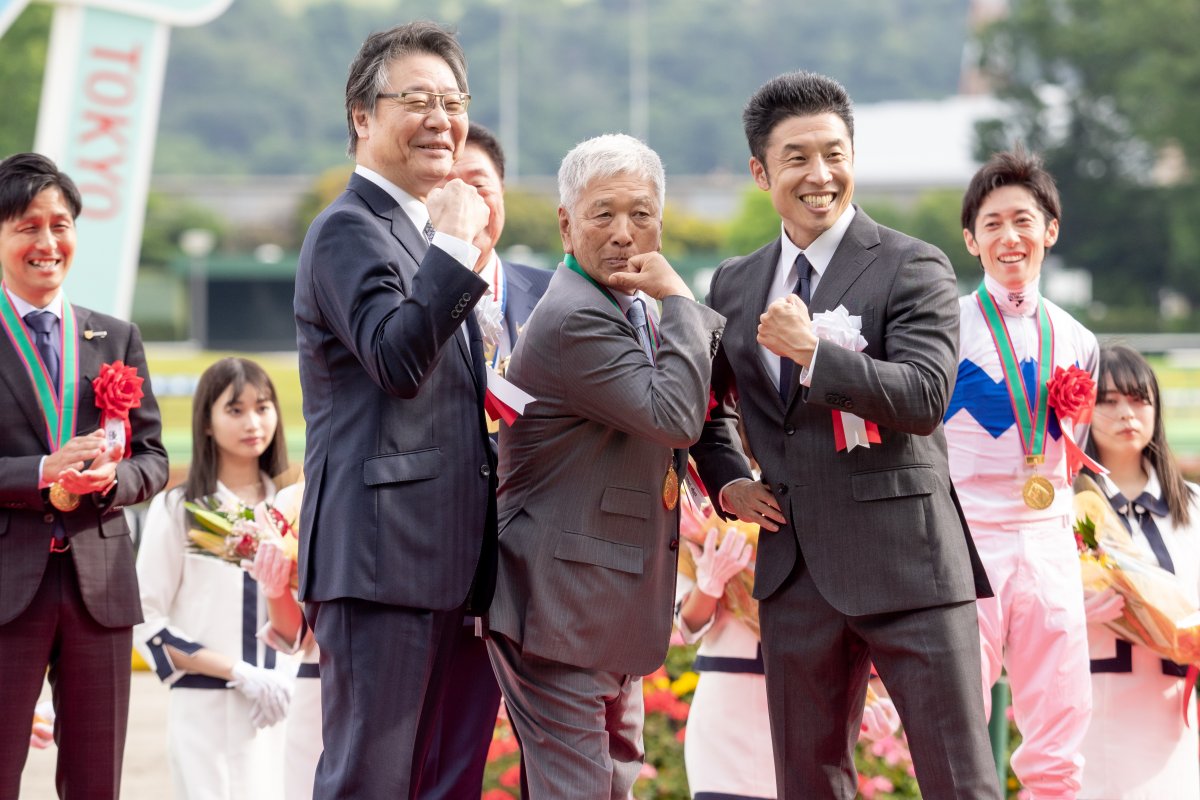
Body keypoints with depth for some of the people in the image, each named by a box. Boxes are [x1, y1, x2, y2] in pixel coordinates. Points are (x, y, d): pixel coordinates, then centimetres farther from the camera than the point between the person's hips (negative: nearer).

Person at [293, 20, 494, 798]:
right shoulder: (349, 229, -9)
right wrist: (455, 246, -22)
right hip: (380, 556, -10)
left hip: (436, 558, 10)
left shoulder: (423, 234, 22)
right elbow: (397, 359, -24)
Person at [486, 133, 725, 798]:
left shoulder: (636, 308, 13)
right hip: (562, 609, -10)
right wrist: (679, 299, -18)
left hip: (613, 606, 10)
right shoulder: (572, 319, -18)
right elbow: (675, 416, -24)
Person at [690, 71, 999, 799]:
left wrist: (815, 351, -24)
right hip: (797, 570, 5)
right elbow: (707, 400, 29)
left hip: (904, 566, -5)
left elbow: (926, 398, -17)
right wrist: (727, 481, 12)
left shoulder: (913, 269, -4)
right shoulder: (735, 286, 13)